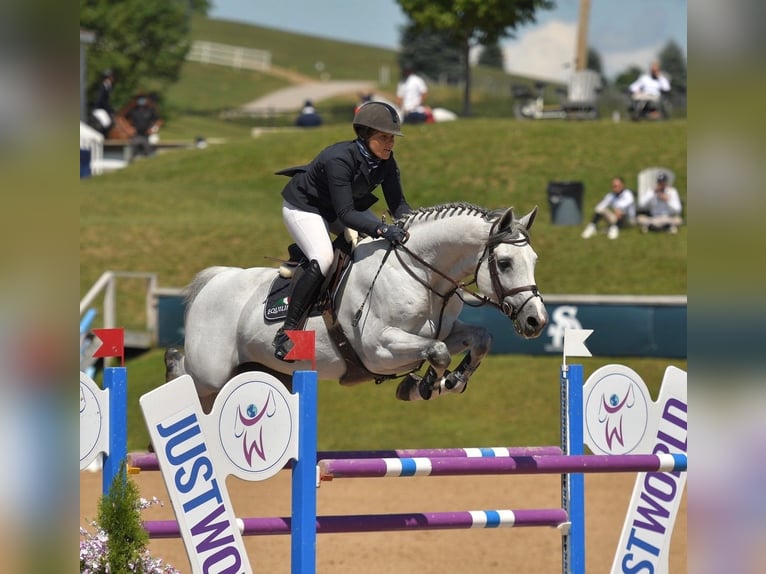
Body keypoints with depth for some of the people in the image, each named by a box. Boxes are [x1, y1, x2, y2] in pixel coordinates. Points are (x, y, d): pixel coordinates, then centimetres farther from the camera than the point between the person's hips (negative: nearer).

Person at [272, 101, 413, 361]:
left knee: (390, 244, -6)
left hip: (344, 206, 8)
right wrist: (382, 230, -52)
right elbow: (345, 215, -40)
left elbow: (398, 205, -10)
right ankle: (287, 331, -23)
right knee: (322, 260, -31)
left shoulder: (386, 162, -14)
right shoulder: (339, 159, -36)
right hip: (303, 208, -8)